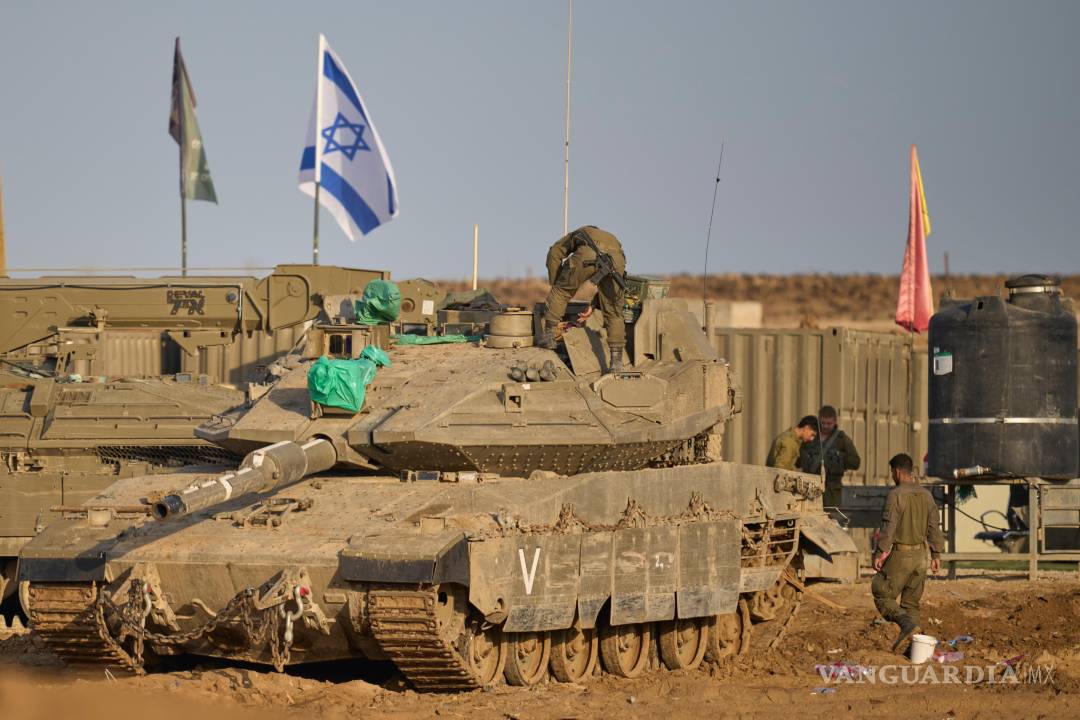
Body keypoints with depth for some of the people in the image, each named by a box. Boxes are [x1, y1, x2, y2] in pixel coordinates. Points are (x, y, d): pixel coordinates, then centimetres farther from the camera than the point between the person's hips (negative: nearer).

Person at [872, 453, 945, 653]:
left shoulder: (895, 495, -13)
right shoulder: (926, 495, 8)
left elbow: (889, 526, -18)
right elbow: (934, 526, 9)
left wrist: (881, 553, -15)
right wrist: (936, 555, 14)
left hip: (901, 554, -6)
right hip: (921, 554, 6)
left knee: (883, 595, 2)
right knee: (911, 602, 12)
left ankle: (907, 623, -21)